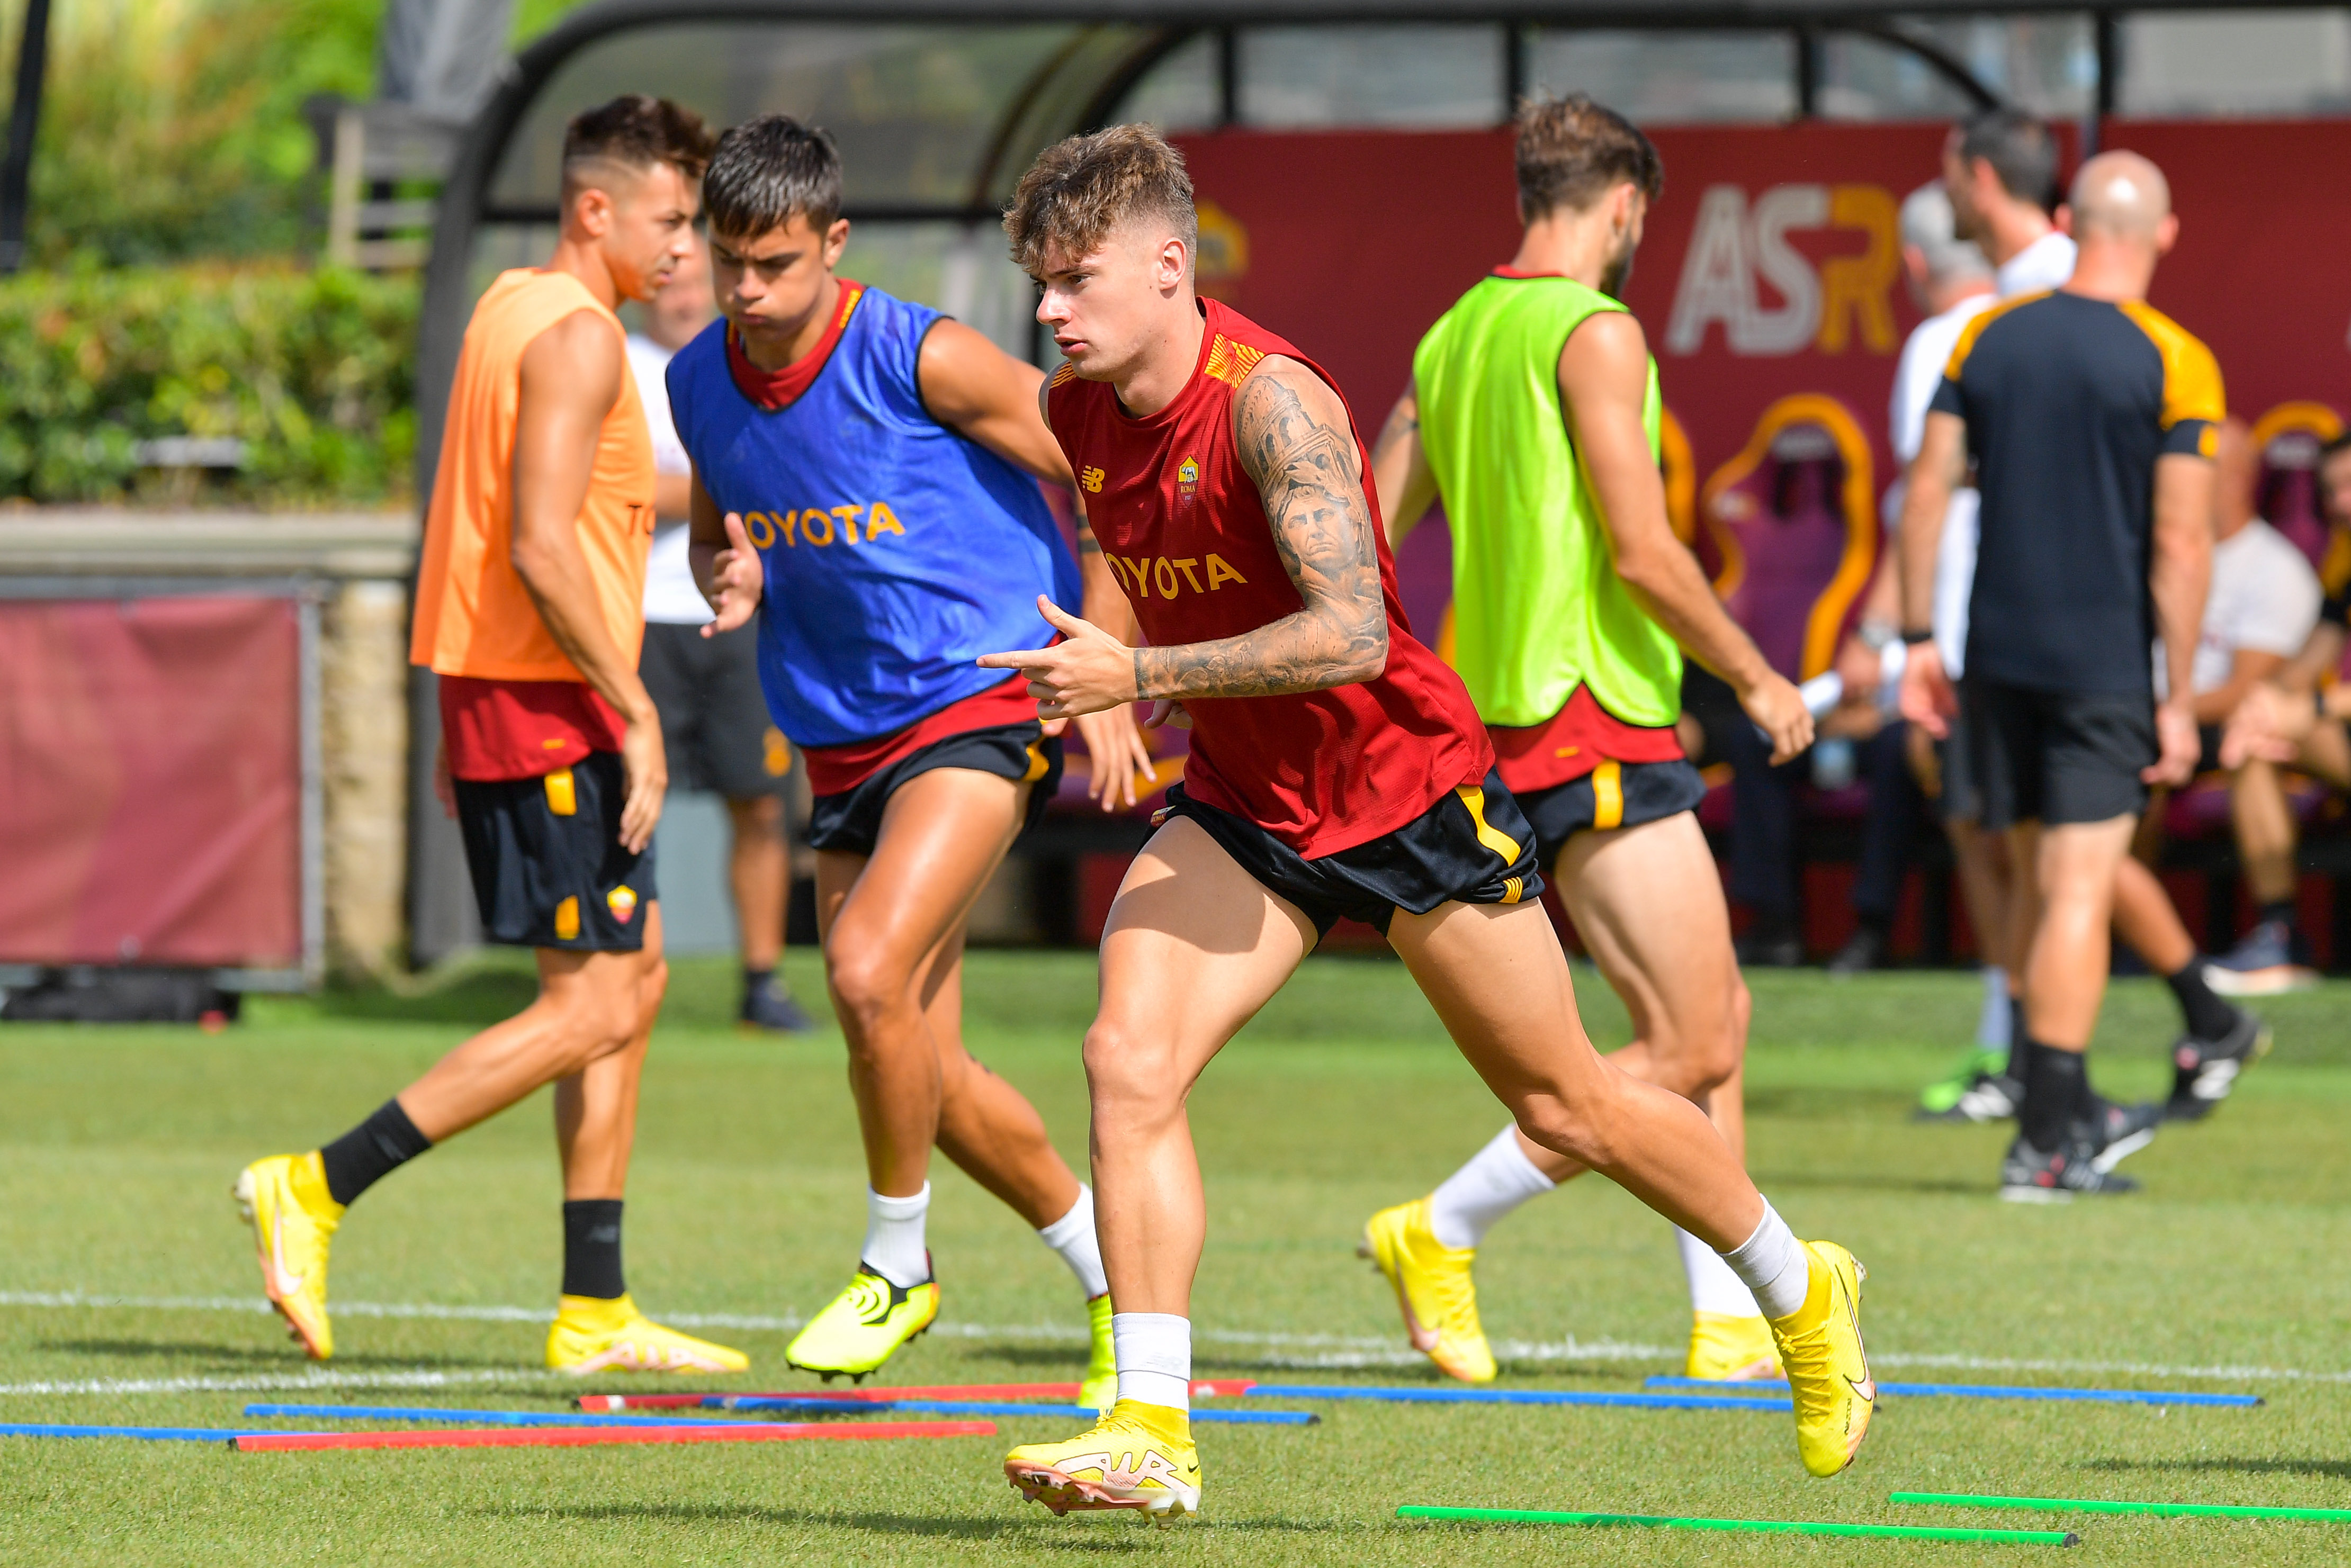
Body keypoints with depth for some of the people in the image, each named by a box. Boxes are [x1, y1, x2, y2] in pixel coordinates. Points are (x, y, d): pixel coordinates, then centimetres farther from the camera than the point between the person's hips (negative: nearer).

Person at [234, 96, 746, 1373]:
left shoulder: (509, 310, 16)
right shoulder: (577, 336, -14)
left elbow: (475, 526, 20)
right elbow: (542, 547, -23)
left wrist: (463, 720, 22)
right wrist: (635, 711, -20)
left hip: (491, 687, 10)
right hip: (551, 702, -10)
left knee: (634, 980, 13)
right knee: (590, 1009, -9)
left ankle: (594, 1314, 13)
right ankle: (317, 1189, -9)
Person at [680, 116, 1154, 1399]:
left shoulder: (921, 359, -15)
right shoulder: (699, 383, 2)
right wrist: (731, 582, -5)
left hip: (984, 706, -7)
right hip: (846, 745, 7)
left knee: (867, 972, -25)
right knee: (926, 1074, 5)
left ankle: (897, 1266, -4)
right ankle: (1112, 1271, 26)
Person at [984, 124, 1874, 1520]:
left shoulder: (1270, 401, -26)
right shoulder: (1074, 411, -3)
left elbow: (1353, 632, -34)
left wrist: (1142, 678, -37)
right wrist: (1107, 692, 18)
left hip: (1411, 789, -6)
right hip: (1243, 805, 6)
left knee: (1566, 1107, 7)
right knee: (1131, 1061, -17)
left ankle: (1805, 1292, 32)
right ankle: (1152, 1435, -15)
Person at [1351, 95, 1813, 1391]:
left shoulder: (1453, 335, 13)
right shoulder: (1595, 333, -12)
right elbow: (1645, 554, -17)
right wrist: (1756, 681, -5)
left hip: (1504, 708, 10)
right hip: (1592, 717, -10)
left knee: (1714, 1019, 12)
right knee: (1690, 1048, -9)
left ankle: (1731, 1325, 9)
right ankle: (1440, 1236, -6)